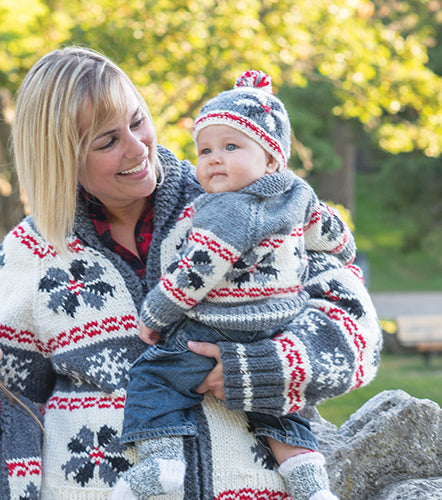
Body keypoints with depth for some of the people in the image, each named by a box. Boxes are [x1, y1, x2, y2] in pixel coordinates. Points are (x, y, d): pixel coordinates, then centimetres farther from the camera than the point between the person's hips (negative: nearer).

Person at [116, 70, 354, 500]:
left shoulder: (227, 214, -23)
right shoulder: (299, 197, 2)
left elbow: (192, 276, -22)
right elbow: (331, 233, 20)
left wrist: (152, 316, -9)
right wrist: (342, 256, 42)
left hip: (215, 336, -8)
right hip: (281, 330, 8)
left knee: (153, 375, 2)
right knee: (276, 400, 21)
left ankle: (161, 456, -9)